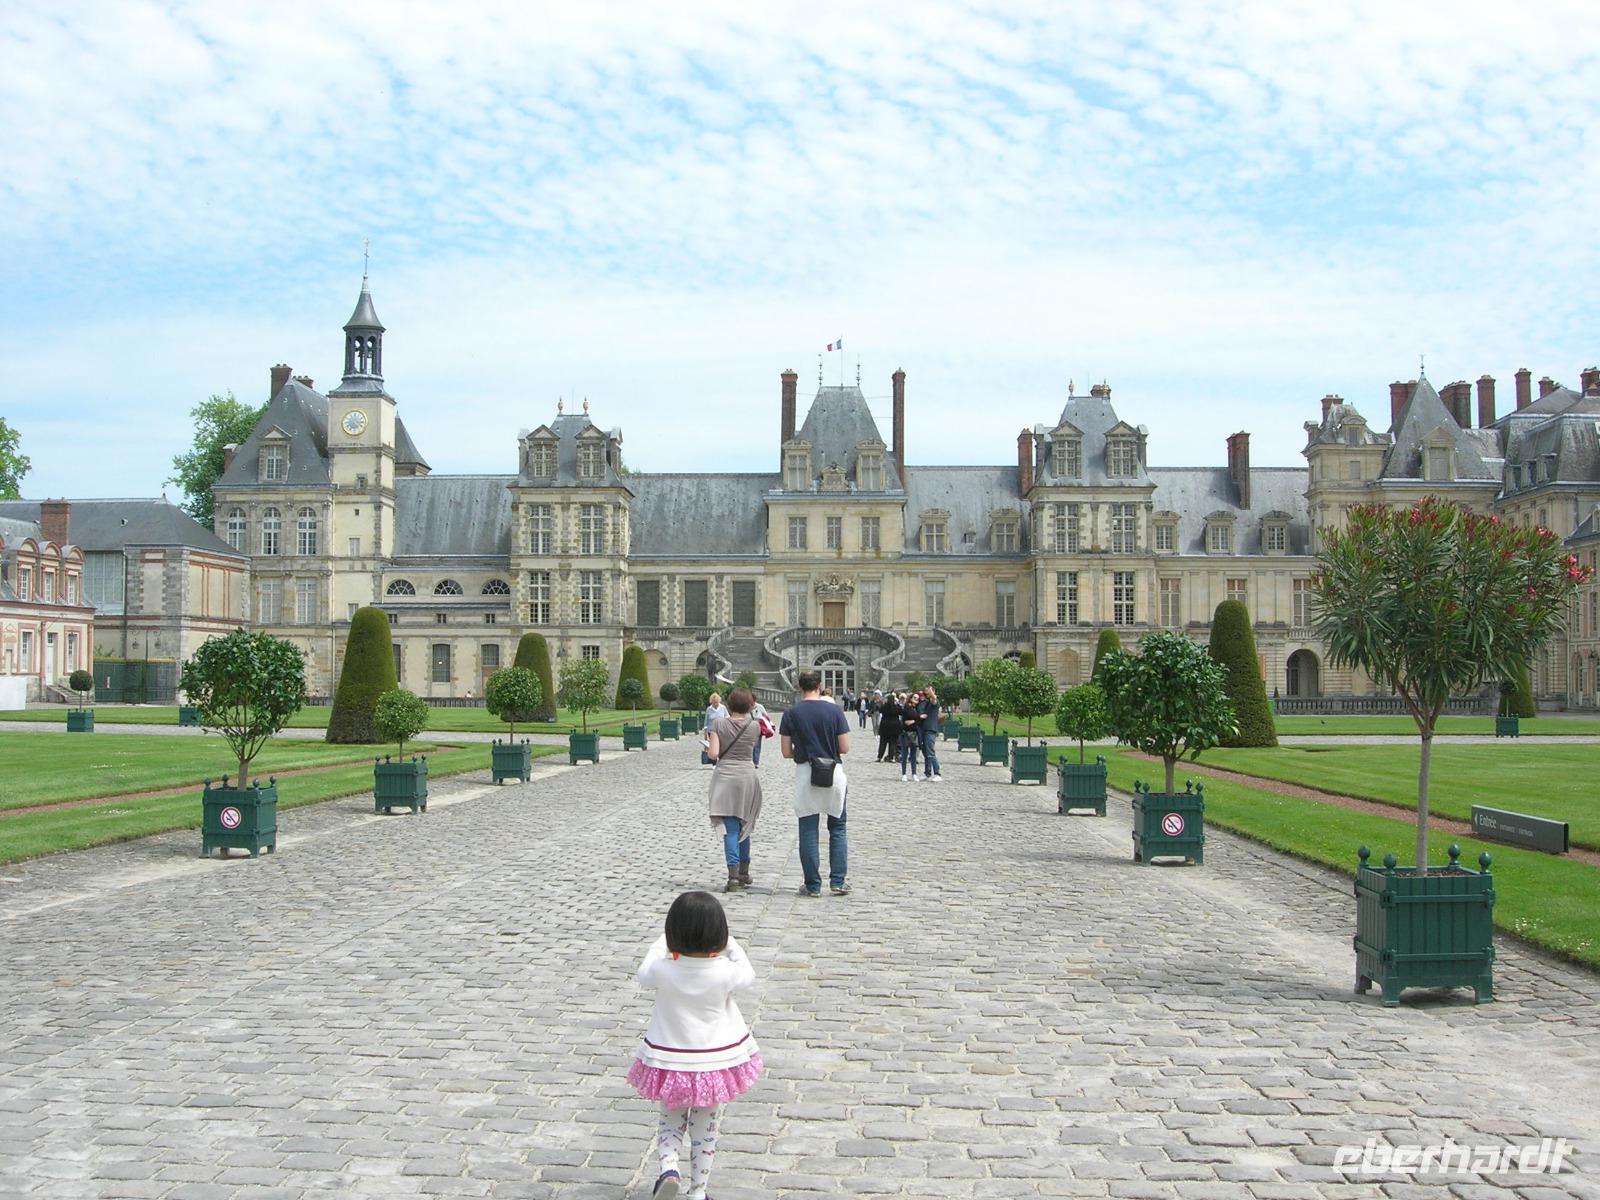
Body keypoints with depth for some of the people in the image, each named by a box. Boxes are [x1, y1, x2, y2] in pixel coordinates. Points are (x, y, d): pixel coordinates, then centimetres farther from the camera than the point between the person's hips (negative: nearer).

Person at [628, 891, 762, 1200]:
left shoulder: (664, 971, -20)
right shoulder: (724, 972, -21)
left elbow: (643, 974, 4)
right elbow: (748, 975, 2)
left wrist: (663, 943, 15)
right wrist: (729, 945, 12)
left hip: (670, 1062, 0)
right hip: (716, 1061, 0)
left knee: (670, 1119, 20)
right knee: (705, 1130, 17)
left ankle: (669, 1166, -5)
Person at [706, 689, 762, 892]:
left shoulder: (718, 723, -5)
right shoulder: (754, 727, -1)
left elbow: (713, 754, -11)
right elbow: (753, 747, 10)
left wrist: (708, 747, 10)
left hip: (725, 776, -2)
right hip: (748, 776, 2)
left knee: (731, 828, -4)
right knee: (744, 826, 17)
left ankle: (733, 875, -15)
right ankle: (743, 873, 25)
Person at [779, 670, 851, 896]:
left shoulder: (791, 713, -4)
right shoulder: (834, 710, -5)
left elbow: (786, 752, -4)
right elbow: (845, 748, -4)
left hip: (805, 773, 0)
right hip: (833, 772, 0)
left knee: (808, 832, 7)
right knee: (837, 829, 12)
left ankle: (813, 885, 8)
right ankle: (838, 882, 7)